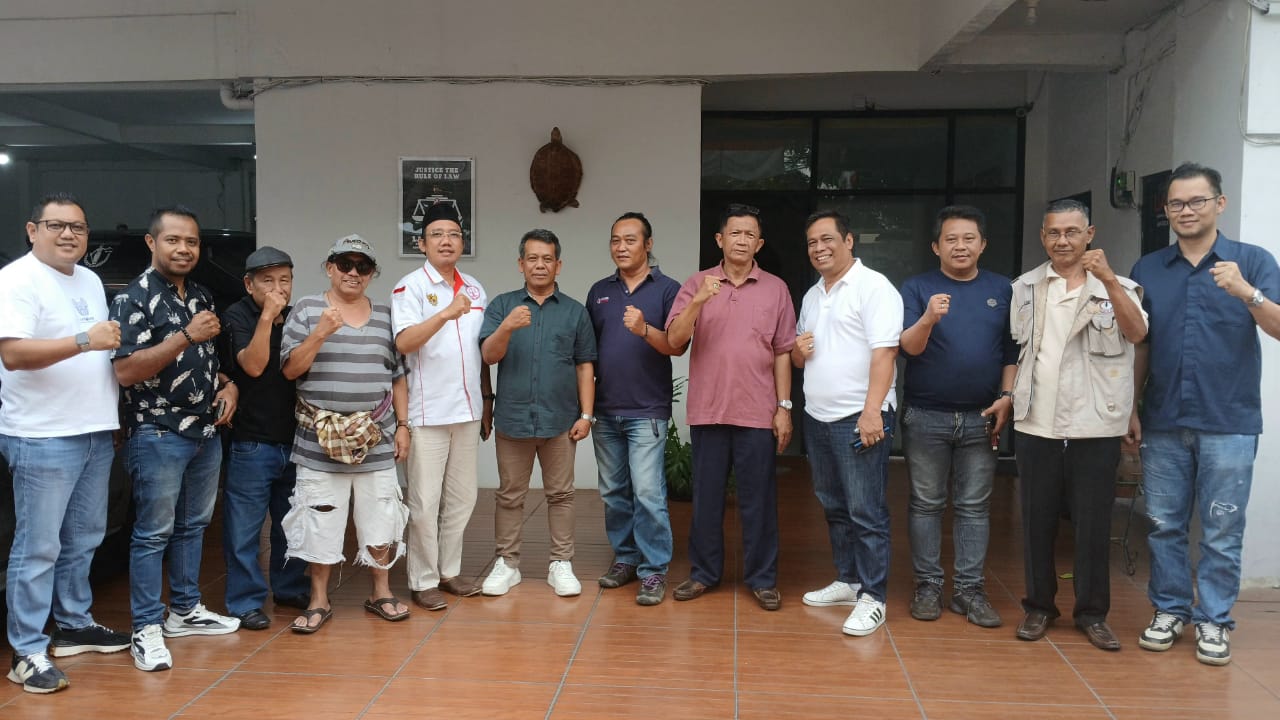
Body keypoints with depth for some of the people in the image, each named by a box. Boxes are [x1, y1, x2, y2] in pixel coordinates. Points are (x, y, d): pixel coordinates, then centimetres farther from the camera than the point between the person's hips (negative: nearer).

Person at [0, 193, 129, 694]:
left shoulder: (90, 280, 15)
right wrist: (84, 340, -30)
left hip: (96, 432, 8)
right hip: (43, 438, -8)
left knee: (83, 539, 17)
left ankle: (74, 626, 30)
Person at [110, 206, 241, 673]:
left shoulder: (202, 298, 12)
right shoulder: (134, 298, -11)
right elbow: (126, 372, -20)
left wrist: (228, 385, 3)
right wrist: (186, 337, -25)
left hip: (207, 433, 7)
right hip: (157, 435, -7)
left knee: (193, 525, 16)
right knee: (154, 532, 0)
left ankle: (186, 609, 29)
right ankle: (147, 628, 9)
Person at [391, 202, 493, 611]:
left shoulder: (475, 289, 12)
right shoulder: (411, 287, -5)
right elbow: (403, 343, -19)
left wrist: (487, 399, 15)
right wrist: (446, 314, -29)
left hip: (467, 410, 6)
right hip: (427, 412, -6)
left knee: (462, 497, 13)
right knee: (425, 501, 0)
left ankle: (449, 570, 26)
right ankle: (423, 580, 11)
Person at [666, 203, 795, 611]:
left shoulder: (775, 289, 4)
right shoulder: (696, 284, 4)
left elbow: (783, 352, 4)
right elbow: (674, 339, -6)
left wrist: (784, 406, -1)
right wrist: (698, 301, -20)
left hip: (757, 413, -1)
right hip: (708, 410, 1)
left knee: (758, 499, 6)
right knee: (706, 496, 10)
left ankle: (762, 578, 18)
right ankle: (704, 572, 23)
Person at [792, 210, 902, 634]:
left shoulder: (873, 287, -8)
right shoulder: (812, 295, 17)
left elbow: (884, 352, -16)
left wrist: (872, 412, -24)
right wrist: (798, 351, 1)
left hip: (858, 418, -8)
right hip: (817, 416, 8)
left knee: (866, 512, -5)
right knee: (834, 507, 15)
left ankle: (872, 598, 3)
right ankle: (848, 581, 27)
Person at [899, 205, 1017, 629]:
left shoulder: (1001, 290, 7)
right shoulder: (917, 288, -1)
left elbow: (1012, 351, 10)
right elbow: (909, 346, -12)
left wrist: (1007, 396, -2)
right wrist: (929, 318, -31)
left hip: (980, 418, 2)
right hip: (926, 417, -2)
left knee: (975, 507, 6)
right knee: (926, 504, 5)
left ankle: (969, 589, 14)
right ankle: (928, 585, 13)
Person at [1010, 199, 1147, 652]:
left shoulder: (1116, 286, 1)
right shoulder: (1025, 287, 9)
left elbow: (1137, 333, -17)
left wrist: (1109, 281, -27)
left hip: (1095, 427, -2)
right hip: (1036, 425, 2)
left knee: (1093, 524, 5)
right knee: (1037, 520, 8)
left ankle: (1092, 613, 19)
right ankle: (1039, 606, 22)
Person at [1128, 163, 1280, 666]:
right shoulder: (1148, 270, 8)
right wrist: (1130, 409, 8)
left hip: (1229, 424, -2)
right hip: (1164, 423, 2)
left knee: (1222, 532, 5)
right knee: (1164, 526, 9)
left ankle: (1213, 621, 17)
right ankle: (1169, 610, 23)